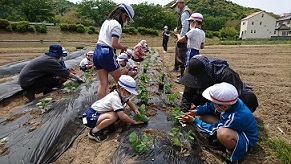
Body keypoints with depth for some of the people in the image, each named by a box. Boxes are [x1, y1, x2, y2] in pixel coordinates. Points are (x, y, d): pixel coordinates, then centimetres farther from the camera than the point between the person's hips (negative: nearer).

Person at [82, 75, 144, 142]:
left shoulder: (121, 94, 1)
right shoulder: (115, 98, -26)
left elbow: (130, 103, 12)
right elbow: (122, 116, -29)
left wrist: (136, 110, -8)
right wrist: (134, 122, -17)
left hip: (97, 113, 9)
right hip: (90, 117, -9)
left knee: (118, 113, -4)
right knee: (113, 117, -31)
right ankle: (94, 132, -12)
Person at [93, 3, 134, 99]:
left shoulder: (107, 21, 17)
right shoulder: (117, 25, -10)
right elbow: (114, 44, -19)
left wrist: (120, 47, 12)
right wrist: (123, 47, 0)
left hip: (97, 52, 8)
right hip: (106, 53, -8)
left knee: (103, 83, 10)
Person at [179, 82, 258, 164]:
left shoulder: (234, 117, -39)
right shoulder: (228, 102, -21)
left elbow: (213, 130, -26)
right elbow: (209, 107, -3)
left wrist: (194, 121, -19)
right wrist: (196, 111, -20)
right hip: (232, 127, 7)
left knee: (223, 133, -43)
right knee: (203, 116, -5)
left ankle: (232, 154, -11)